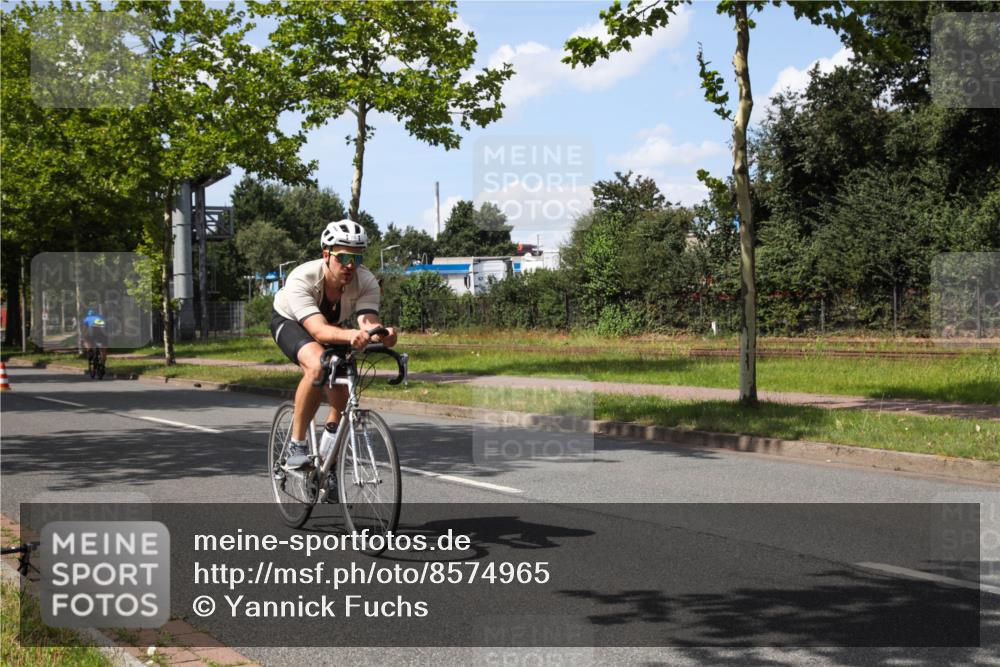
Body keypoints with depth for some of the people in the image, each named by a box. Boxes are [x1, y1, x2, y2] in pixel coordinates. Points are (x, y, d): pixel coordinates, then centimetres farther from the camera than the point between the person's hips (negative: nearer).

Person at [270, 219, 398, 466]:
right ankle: (296, 445, -22)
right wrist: (351, 335, -71)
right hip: (290, 322, -4)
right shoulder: (301, 279, -39)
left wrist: (382, 333, -67)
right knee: (317, 366, -35)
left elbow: (368, 322, -43)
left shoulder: (366, 282, -29)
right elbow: (319, 330, -51)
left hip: (333, 325, 4)